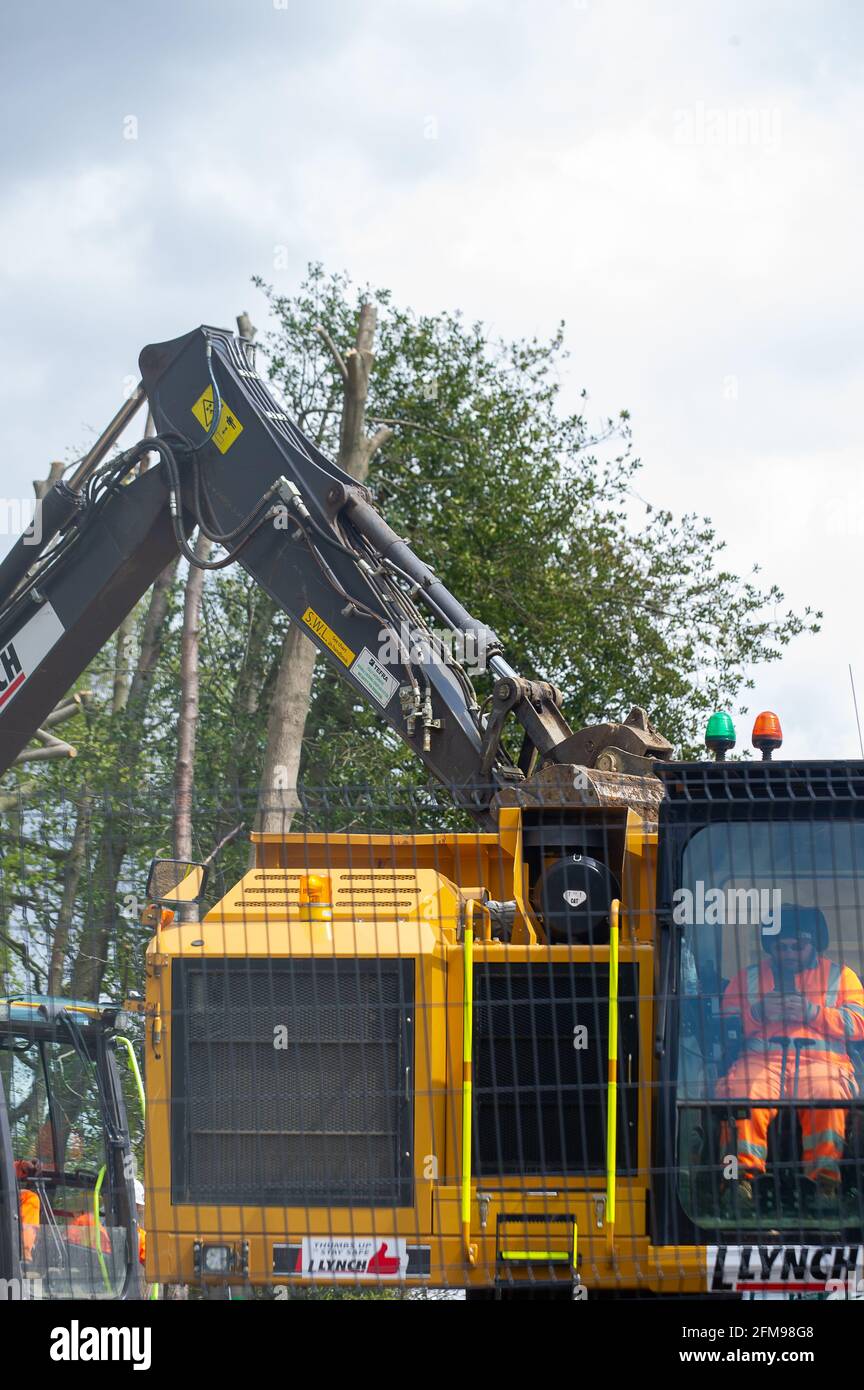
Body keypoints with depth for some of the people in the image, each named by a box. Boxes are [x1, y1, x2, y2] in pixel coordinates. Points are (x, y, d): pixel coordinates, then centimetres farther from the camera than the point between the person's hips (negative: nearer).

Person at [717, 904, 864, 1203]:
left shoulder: (840, 975, 23)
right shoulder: (748, 977, 27)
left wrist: (813, 1013, -5)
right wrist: (757, 1013, -2)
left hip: (821, 1058, -1)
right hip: (762, 1058, 1)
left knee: (826, 1093, -37)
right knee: (743, 1092, -35)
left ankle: (825, 1179, -39)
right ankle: (743, 1173, -41)